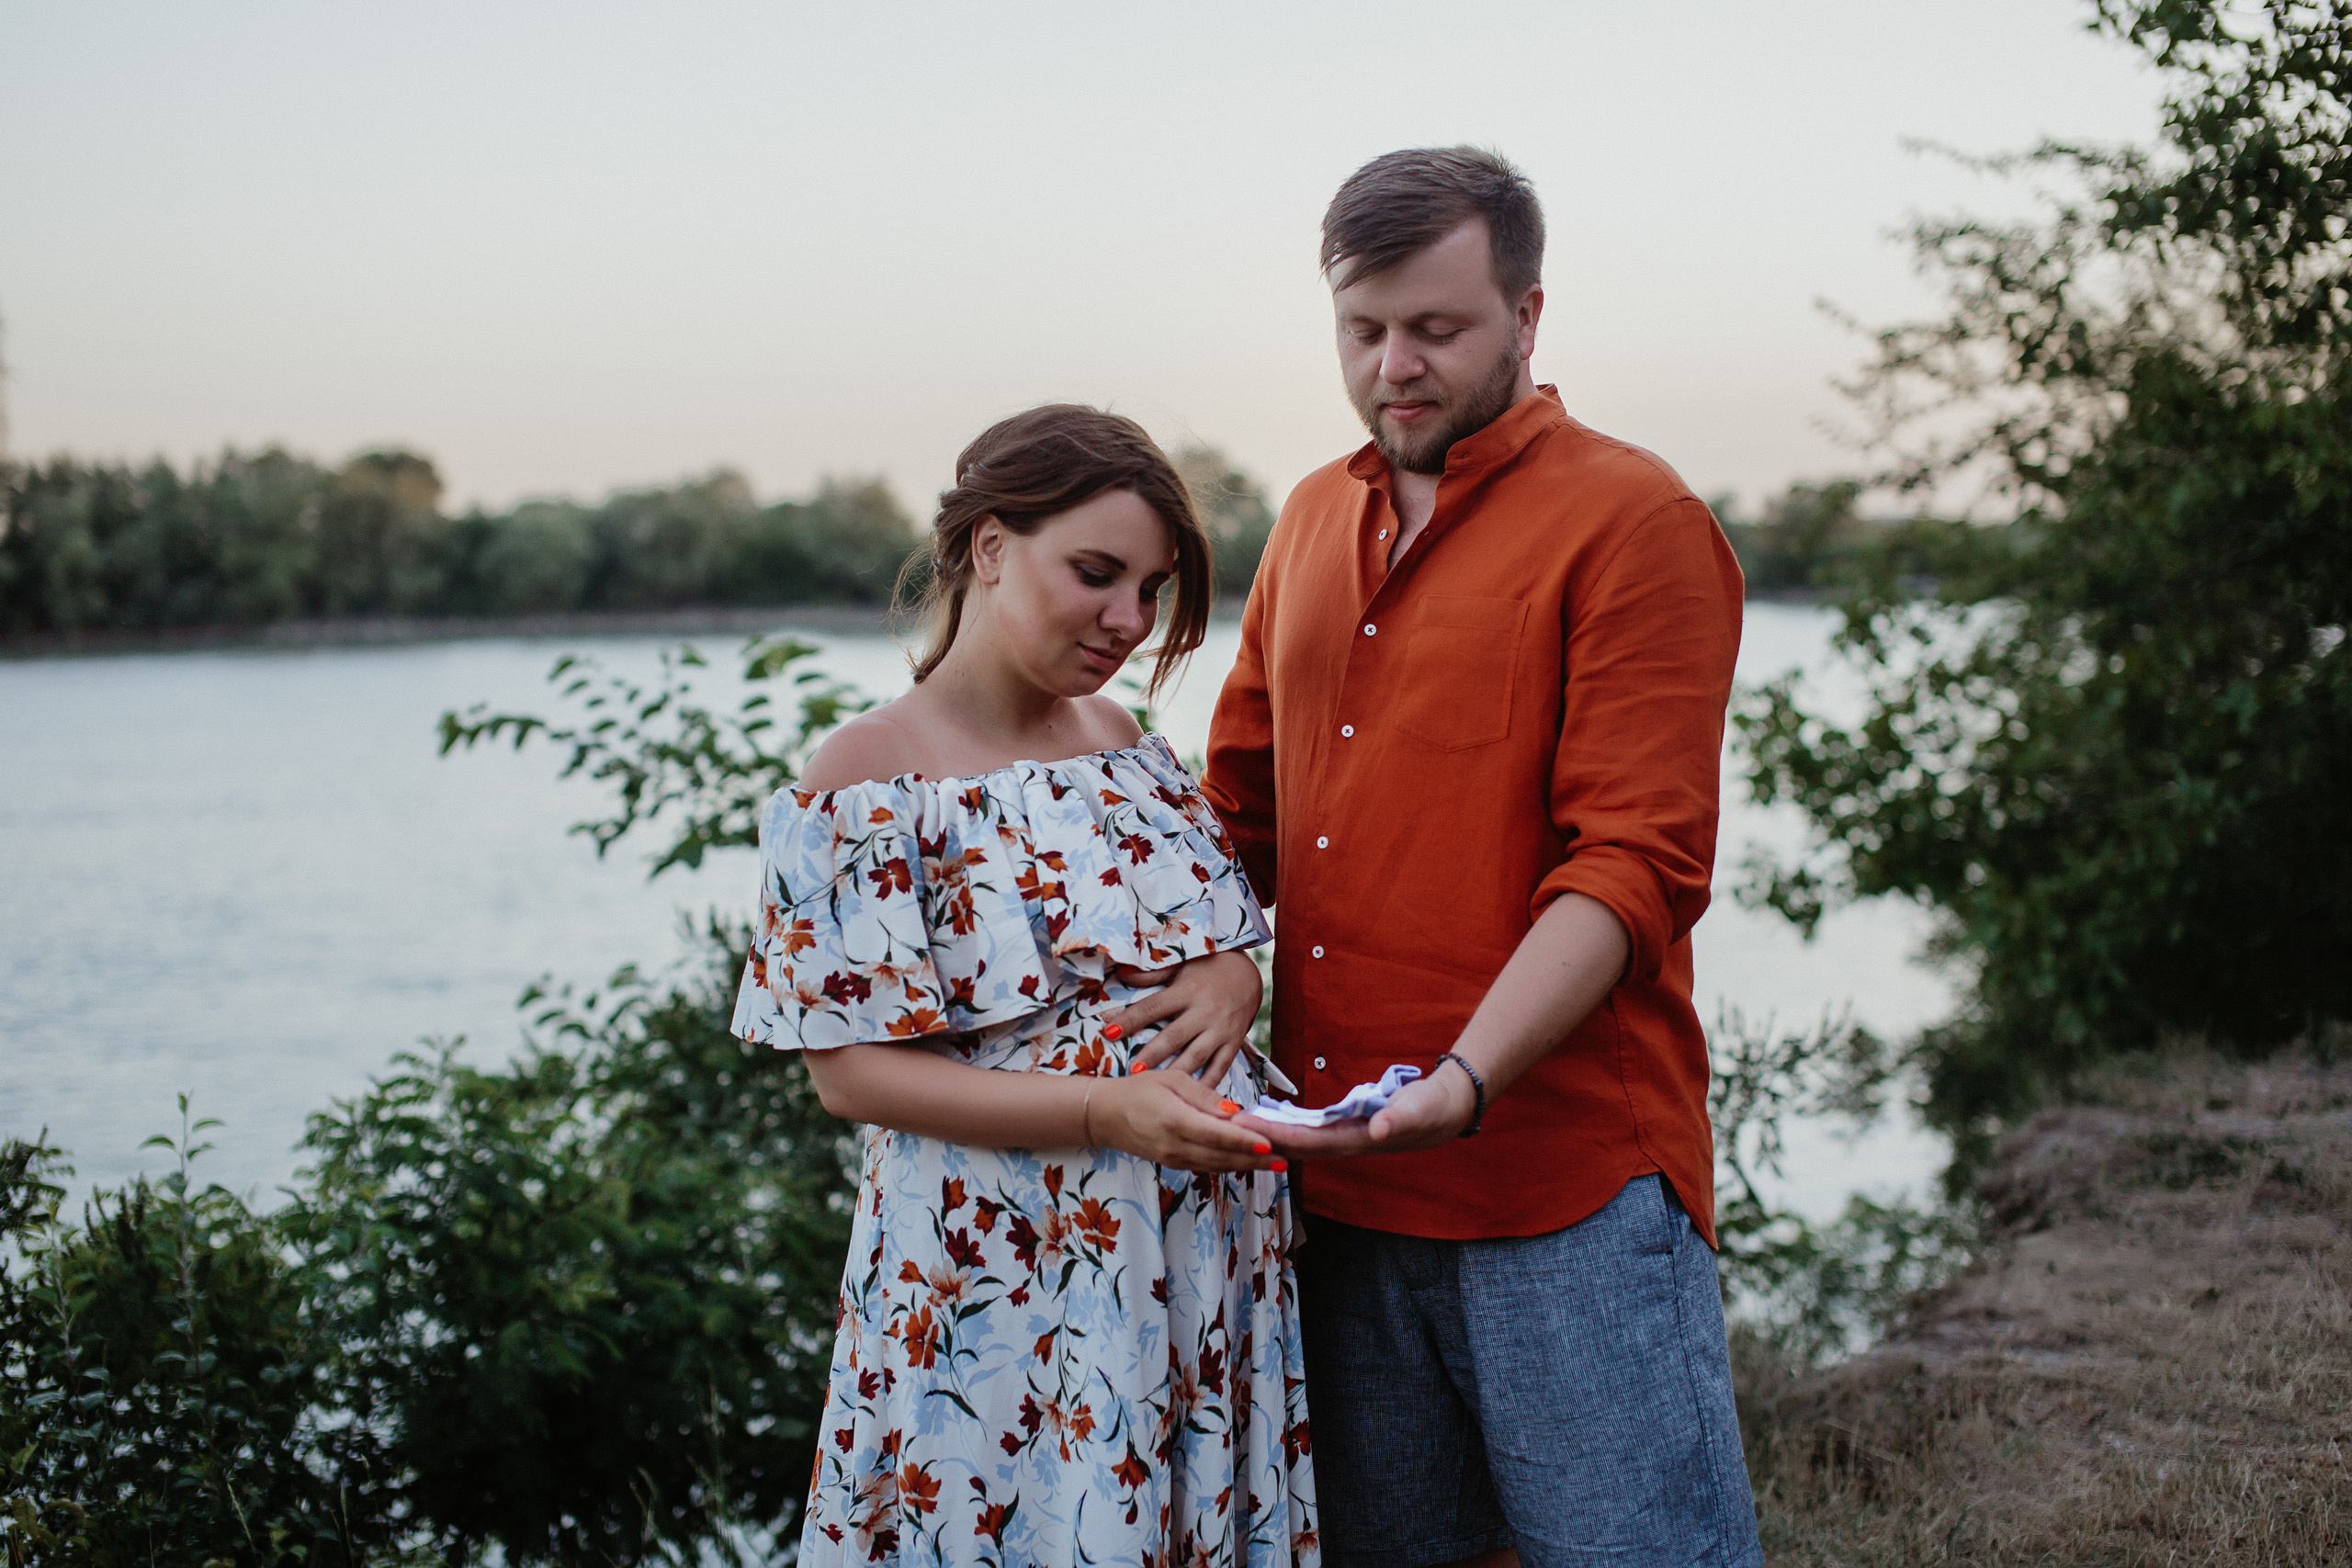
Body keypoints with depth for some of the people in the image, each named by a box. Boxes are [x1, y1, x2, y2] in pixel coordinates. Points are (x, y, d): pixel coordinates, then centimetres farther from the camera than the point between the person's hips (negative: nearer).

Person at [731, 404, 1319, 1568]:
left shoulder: (1120, 744, 9)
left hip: (1205, 1262, 6)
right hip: (1002, 1288, -6)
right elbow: (850, 1069, -14)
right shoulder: (864, 785, -10)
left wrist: (1232, 980, -7)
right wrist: (1108, 1111, -24)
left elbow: (1226, 934, 18)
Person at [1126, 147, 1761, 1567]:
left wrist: (1463, 1082, -25)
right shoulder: (1317, 520, 15)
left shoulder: (1633, 521, -6)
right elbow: (1242, 806, 23)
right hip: (1343, 1177, 7)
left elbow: (1635, 865, -14)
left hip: (1569, 1175, -6)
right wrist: (1211, 970, 4)